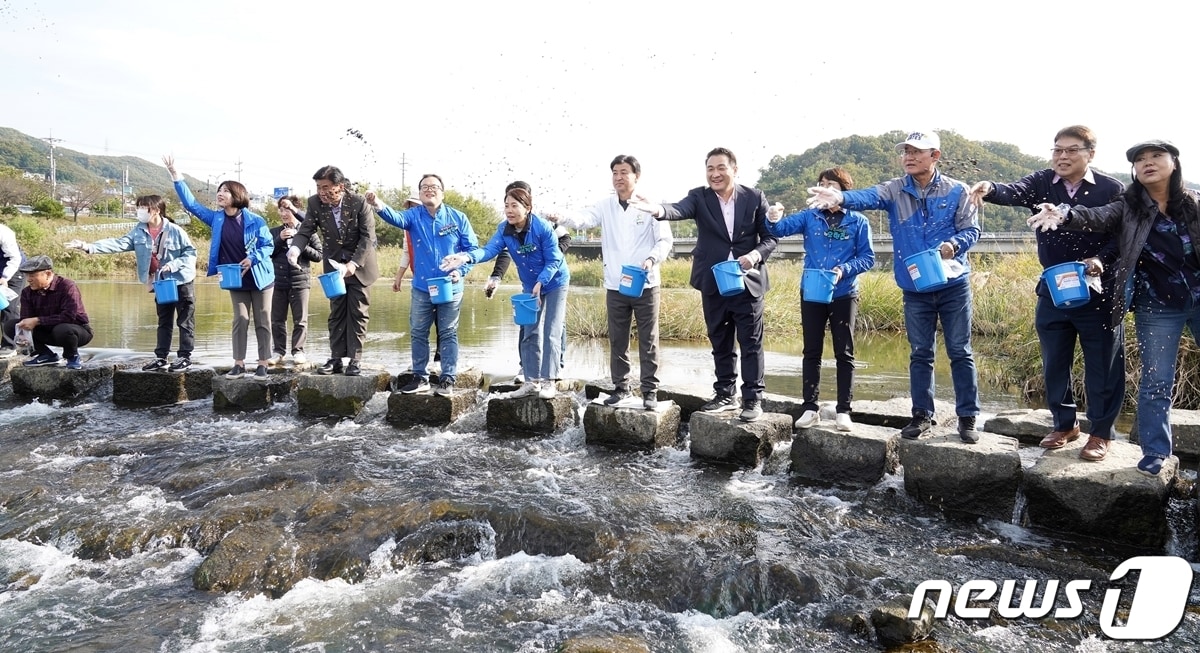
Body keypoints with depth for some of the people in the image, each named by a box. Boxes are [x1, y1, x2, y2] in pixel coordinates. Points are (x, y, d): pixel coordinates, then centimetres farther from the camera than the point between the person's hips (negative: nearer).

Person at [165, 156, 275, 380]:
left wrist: (252, 259, -22)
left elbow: (269, 246, -6)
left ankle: (263, 364, 7)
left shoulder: (255, 221, -11)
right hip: (235, 280, 4)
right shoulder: (216, 218, 0)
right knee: (240, 321, 7)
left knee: (263, 321, 2)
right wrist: (175, 175, -6)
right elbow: (191, 204, 0)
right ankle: (239, 364, 11)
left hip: (260, 277, -4)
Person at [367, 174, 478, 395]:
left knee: (448, 334, 5)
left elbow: (472, 248, 1)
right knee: (418, 333, 8)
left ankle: (447, 379, 13)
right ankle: (420, 377, 21)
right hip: (421, 288, 2)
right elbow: (396, 218, -22)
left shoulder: (458, 218, -1)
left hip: (450, 288, -2)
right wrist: (379, 206, -44)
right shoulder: (414, 215, 0)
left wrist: (460, 270, -15)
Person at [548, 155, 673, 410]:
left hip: (645, 286, -3)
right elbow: (584, 218, -13)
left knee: (648, 341, 4)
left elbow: (666, 240, -4)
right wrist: (562, 217, -34)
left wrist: (652, 259, -22)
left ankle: (650, 391, 12)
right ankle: (621, 387, 23)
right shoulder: (605, 206, 4)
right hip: (615, 287, 3)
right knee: (617, 341, 11)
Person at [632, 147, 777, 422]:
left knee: (750, 343, 1)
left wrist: (756, 254, -19)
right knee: (720, 343, 12)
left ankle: (753, 398, 10)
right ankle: (725, 395, 25)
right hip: (713, 283, 2)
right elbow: (680, 209, -23)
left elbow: (770, 237, 1)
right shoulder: (699, 197, -1)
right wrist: (659, 210, -45)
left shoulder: (754, 197, -1)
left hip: (747, 281, -2)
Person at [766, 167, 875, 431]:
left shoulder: (858, 221, -2)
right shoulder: (810, 216, 2)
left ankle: (843, 411, 11)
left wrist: (844, 270, -20)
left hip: (844, 295, -2)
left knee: (844, 353, 4)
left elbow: (868, 258, -3)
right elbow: (782, 228, -11)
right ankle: (810, 408, 15)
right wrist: (773, 220, -34)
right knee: (811, 351, 7)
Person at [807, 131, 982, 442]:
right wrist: (841, 198, -42)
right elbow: (868, 197, -20)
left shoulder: (957, 191, -3)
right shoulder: (894, 190, 0)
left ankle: (967, 417, 14)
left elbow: (971, 230, -2)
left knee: (960, 353, 4)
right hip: (915, 289, 2)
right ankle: (922, 415, 21)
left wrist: (954, 244, -25)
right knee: (920, 354, 10)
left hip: (953, 285, -2)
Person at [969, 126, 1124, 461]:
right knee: (1054, 363, 13)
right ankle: (1064, 424, 31)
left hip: (1098, 292, -3)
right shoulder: (1042, 183, -1)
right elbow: (1015, 193, -21)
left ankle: (1101, 432, 20)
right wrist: (990, 189, -43)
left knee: (1102, 366, 6)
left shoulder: (1112, 189, -5)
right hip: (1052, 291, 3)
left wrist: (1101, 259, -22)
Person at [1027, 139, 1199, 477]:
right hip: (1157, 308, -1)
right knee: (1155, 381, 4)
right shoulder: (1128, 207, -4)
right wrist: (1065, 214, -42)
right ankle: (1155, 452, 16)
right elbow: (1097, 217, -23)